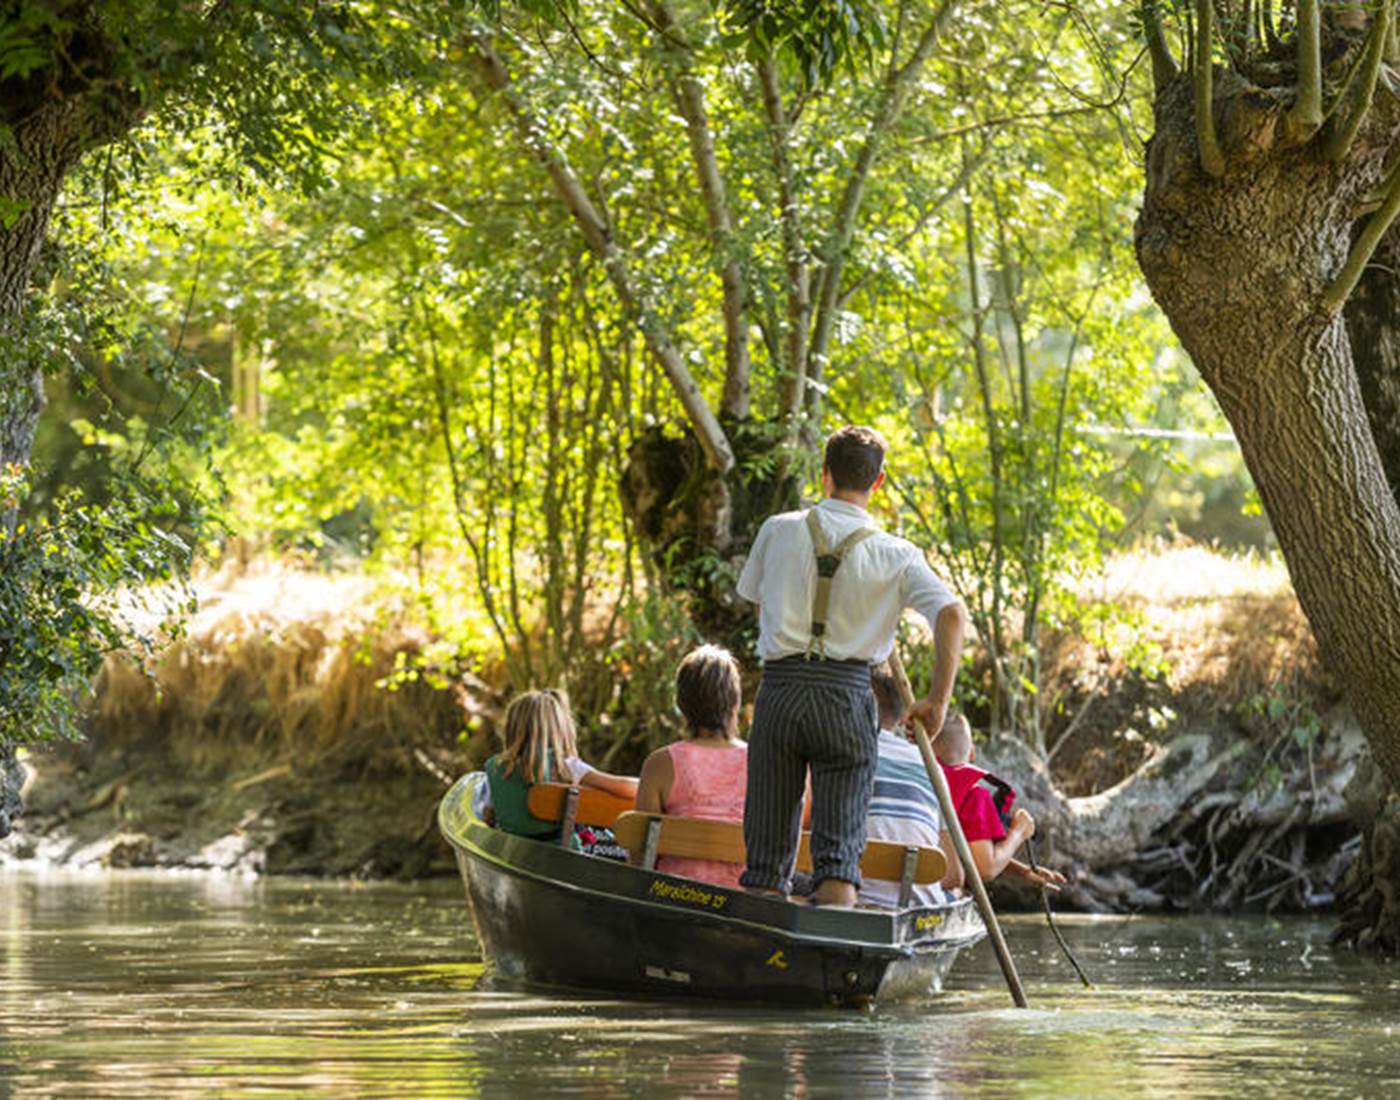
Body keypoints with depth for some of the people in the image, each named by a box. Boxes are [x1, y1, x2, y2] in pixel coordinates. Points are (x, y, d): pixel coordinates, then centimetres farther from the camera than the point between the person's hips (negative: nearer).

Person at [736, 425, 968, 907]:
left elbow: (752, 592, 20)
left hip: (780, 686, 1)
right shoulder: (895, 555, 0)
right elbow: (952, 614, -11)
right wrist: (937, 701, -5)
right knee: (838, 852, -1)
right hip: (848, 695, -1)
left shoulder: (778, 531, 4)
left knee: (767, 851, 7)